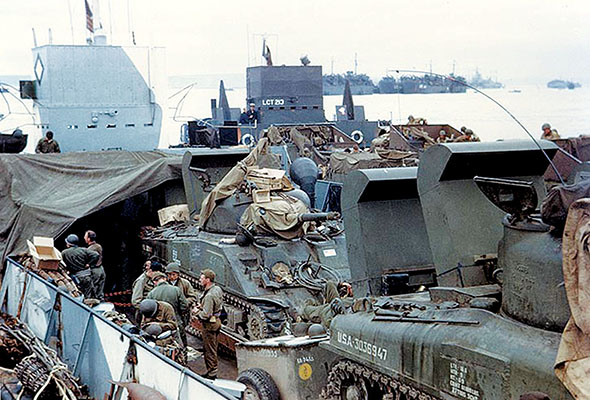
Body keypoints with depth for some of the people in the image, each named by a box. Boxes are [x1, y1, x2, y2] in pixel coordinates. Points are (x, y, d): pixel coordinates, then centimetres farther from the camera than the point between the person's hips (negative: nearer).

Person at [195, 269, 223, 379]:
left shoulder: (209, 295, -27)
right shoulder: (218, 289, 3)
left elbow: (206, 315, -28)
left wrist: (198, 312, -8)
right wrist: (202, 305, 9)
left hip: (209, 324, -10)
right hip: (217, 320, 10)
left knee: (209, 350, 2)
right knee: (213, 348, 18)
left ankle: (211, 373, 10)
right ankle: (213, 370, 28)